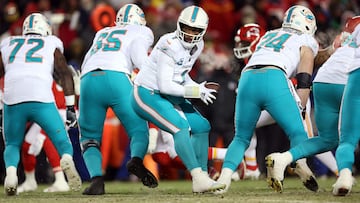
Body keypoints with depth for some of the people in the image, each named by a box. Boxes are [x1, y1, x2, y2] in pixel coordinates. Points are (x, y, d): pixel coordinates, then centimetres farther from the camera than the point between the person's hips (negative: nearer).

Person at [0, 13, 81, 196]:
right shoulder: (51, 44, 21)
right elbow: (65, 73, 9)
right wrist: (70, 108, 7)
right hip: (41, 99, -2)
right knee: (62, 142, 9)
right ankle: (67, 160, -27)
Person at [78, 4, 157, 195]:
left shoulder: (101, 34, 35)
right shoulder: (141, 32, 22)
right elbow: (137, 51, 1)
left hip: (88, 81, 3)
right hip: (116, 78, -3)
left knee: (90, 138, 14)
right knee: (139, 130, 9)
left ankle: (96, 178, -12)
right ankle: (136, 159, -24)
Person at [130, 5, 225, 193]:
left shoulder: (197, 46, 2)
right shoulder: (170, 46, -26)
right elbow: (165, 85, -27)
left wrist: (198, 88, -3)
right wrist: (196, 91, -22)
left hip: (168, 96, 9)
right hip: (147, 93, -9)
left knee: (202, 127, 4)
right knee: (180, 127, -26)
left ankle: (202, 179, 8)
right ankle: (198, 177, -28)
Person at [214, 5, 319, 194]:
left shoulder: (268, 36, 35)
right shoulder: (306, 41, 21)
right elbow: (304, 80, 7)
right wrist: (299, 110, 5)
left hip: (247, 79, 4)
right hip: (273, 80, -4)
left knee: (242, 137, 17)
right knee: (297, 133, 1)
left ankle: (224, 177, -6)